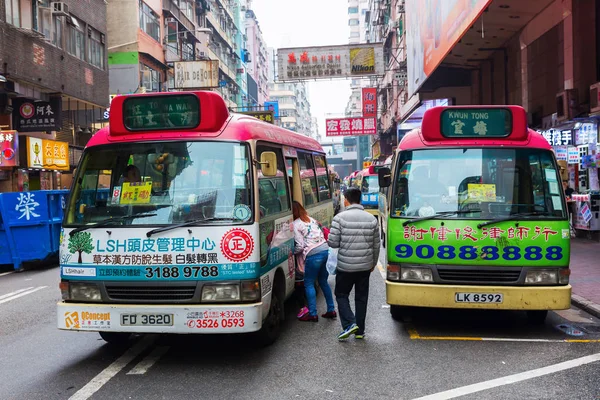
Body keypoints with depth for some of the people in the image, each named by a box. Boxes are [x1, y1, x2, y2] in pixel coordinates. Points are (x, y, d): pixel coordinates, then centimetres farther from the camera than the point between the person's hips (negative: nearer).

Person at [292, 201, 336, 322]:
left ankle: (313, 314, 4)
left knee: (309, 284, 5)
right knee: (323, 282, 18)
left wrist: (291, 252, 11)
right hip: (326, 250, 7)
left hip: (313, 254, -7)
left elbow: (300, 246, -6)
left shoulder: (296, 225, -3)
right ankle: (331, 310, 20)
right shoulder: (311, 219, 19)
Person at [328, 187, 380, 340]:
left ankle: (349, 324, -4)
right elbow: (376, 245, 8)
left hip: (345, 266, -4)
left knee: (341, 294, 12)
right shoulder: (372, 219, 3)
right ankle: (360, 330, 17)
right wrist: (373, 263, 21)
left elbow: (333, 243, -12)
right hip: (365, 266, 4)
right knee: (361, 298, 13)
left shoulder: (340, 218, -11)